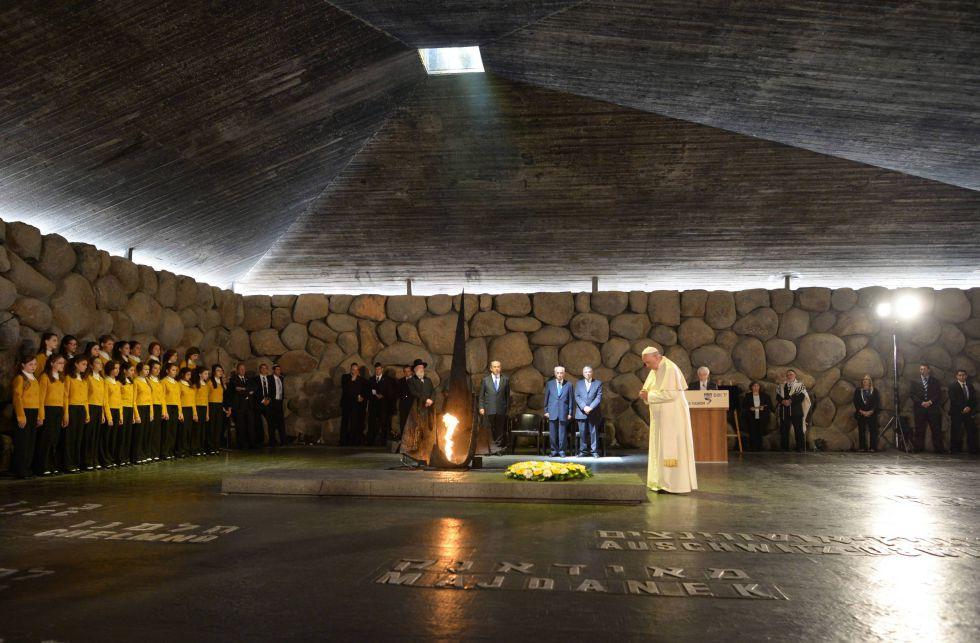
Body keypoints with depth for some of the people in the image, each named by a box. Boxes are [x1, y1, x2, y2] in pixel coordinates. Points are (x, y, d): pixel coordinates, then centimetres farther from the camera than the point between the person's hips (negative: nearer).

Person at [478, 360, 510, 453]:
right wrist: (481, 407, -1)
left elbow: (508, 394, 9)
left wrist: (508, 407, 4)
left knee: (500, 429, 2)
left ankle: (498, 447, 10)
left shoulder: (505, 379, 8)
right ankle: (491, 448, 6)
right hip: (489, 409, -1)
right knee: (491, 430, 0)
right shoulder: (485, 380, 7)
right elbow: (481, 395, 8)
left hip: (501, 409, 1)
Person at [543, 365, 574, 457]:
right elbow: (546, 398, 9)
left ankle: (561, 450, 12)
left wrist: (570, 413, 2)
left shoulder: (568, 385, 5)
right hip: (552, 412, 1)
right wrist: (546, 411, 4)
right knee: (552, 433, 2)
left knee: (562, 433, 1)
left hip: (563, 413, -1)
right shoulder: (549, 384, 7)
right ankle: (553, 450, 12)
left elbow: (571, 400, 6)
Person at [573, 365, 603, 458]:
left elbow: (599, 397, -1)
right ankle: (583, 451, 7)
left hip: (594, 413, -1)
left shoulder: (598, 383, 9)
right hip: (581, 412, 1)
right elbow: (577, 397, 4)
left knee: (594, 432, -1)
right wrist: (584, 407, -11)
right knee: (582, 432, 1)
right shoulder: (578, 383, 14)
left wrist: (591, 407, -14)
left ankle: (594, 451, 4)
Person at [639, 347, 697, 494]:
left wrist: (649, 395, -20)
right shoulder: (655, 370, 12)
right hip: (661, 417, 9)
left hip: (672, 417, -9)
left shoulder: (669, 369, -16)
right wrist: (645, 394, -3)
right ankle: (663, 482, 15)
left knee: (671, 447, -5)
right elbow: (652, 390, 19)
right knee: (660, 447, 10)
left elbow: (671, 394, -23)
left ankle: (675, 484, 1)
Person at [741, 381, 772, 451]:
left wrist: (764, 408, -9)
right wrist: (750, 408, -12)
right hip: (751, 418, -1)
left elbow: (770, 405, 8)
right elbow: (743, 406, 5)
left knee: (760, 434, -2)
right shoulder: (747, 396, 7)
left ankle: (759, 448, 6)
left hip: (761, 418, 1)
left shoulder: (764, 395, 10)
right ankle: (752, 449, 1)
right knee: (752, 434, -5)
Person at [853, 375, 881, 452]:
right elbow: (856, 402, 4)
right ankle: (862, 447, 1)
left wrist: (871, 411, -11)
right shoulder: (857, 391, 11)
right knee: (861, 431, -2)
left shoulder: (875, 391, 9)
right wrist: (861, 411, -9)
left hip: (872, 413, -1)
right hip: (861, 414, 1)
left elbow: (877, 402, 1)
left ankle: (872, 447, -3)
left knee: (873, 430, -5)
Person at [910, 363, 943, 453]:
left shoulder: (935, 381, 12)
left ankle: (939, 448, 3)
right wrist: (921, 402, -10)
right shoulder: (914, 382, 11)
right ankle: (919, 448, 4)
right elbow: (911, 394, 3)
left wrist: (930, 402, -10)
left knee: (936, 429, -2)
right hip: (919, 409, 0)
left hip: (933, 408, 0)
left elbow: (939, 394, 5)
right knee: (919, 430, 0)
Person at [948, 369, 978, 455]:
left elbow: (974, 399, 10)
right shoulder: (953, 386, 1)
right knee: (956, 432, -4)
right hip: (957, 412, -4)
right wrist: (963, 408, -16)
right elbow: (953, 400, -9)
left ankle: (974, 450, 1)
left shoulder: (970, 386, 15)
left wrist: (969, 407, -7)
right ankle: (955, 450, 0)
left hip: (969, 411, 4)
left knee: (971, 431, -3)